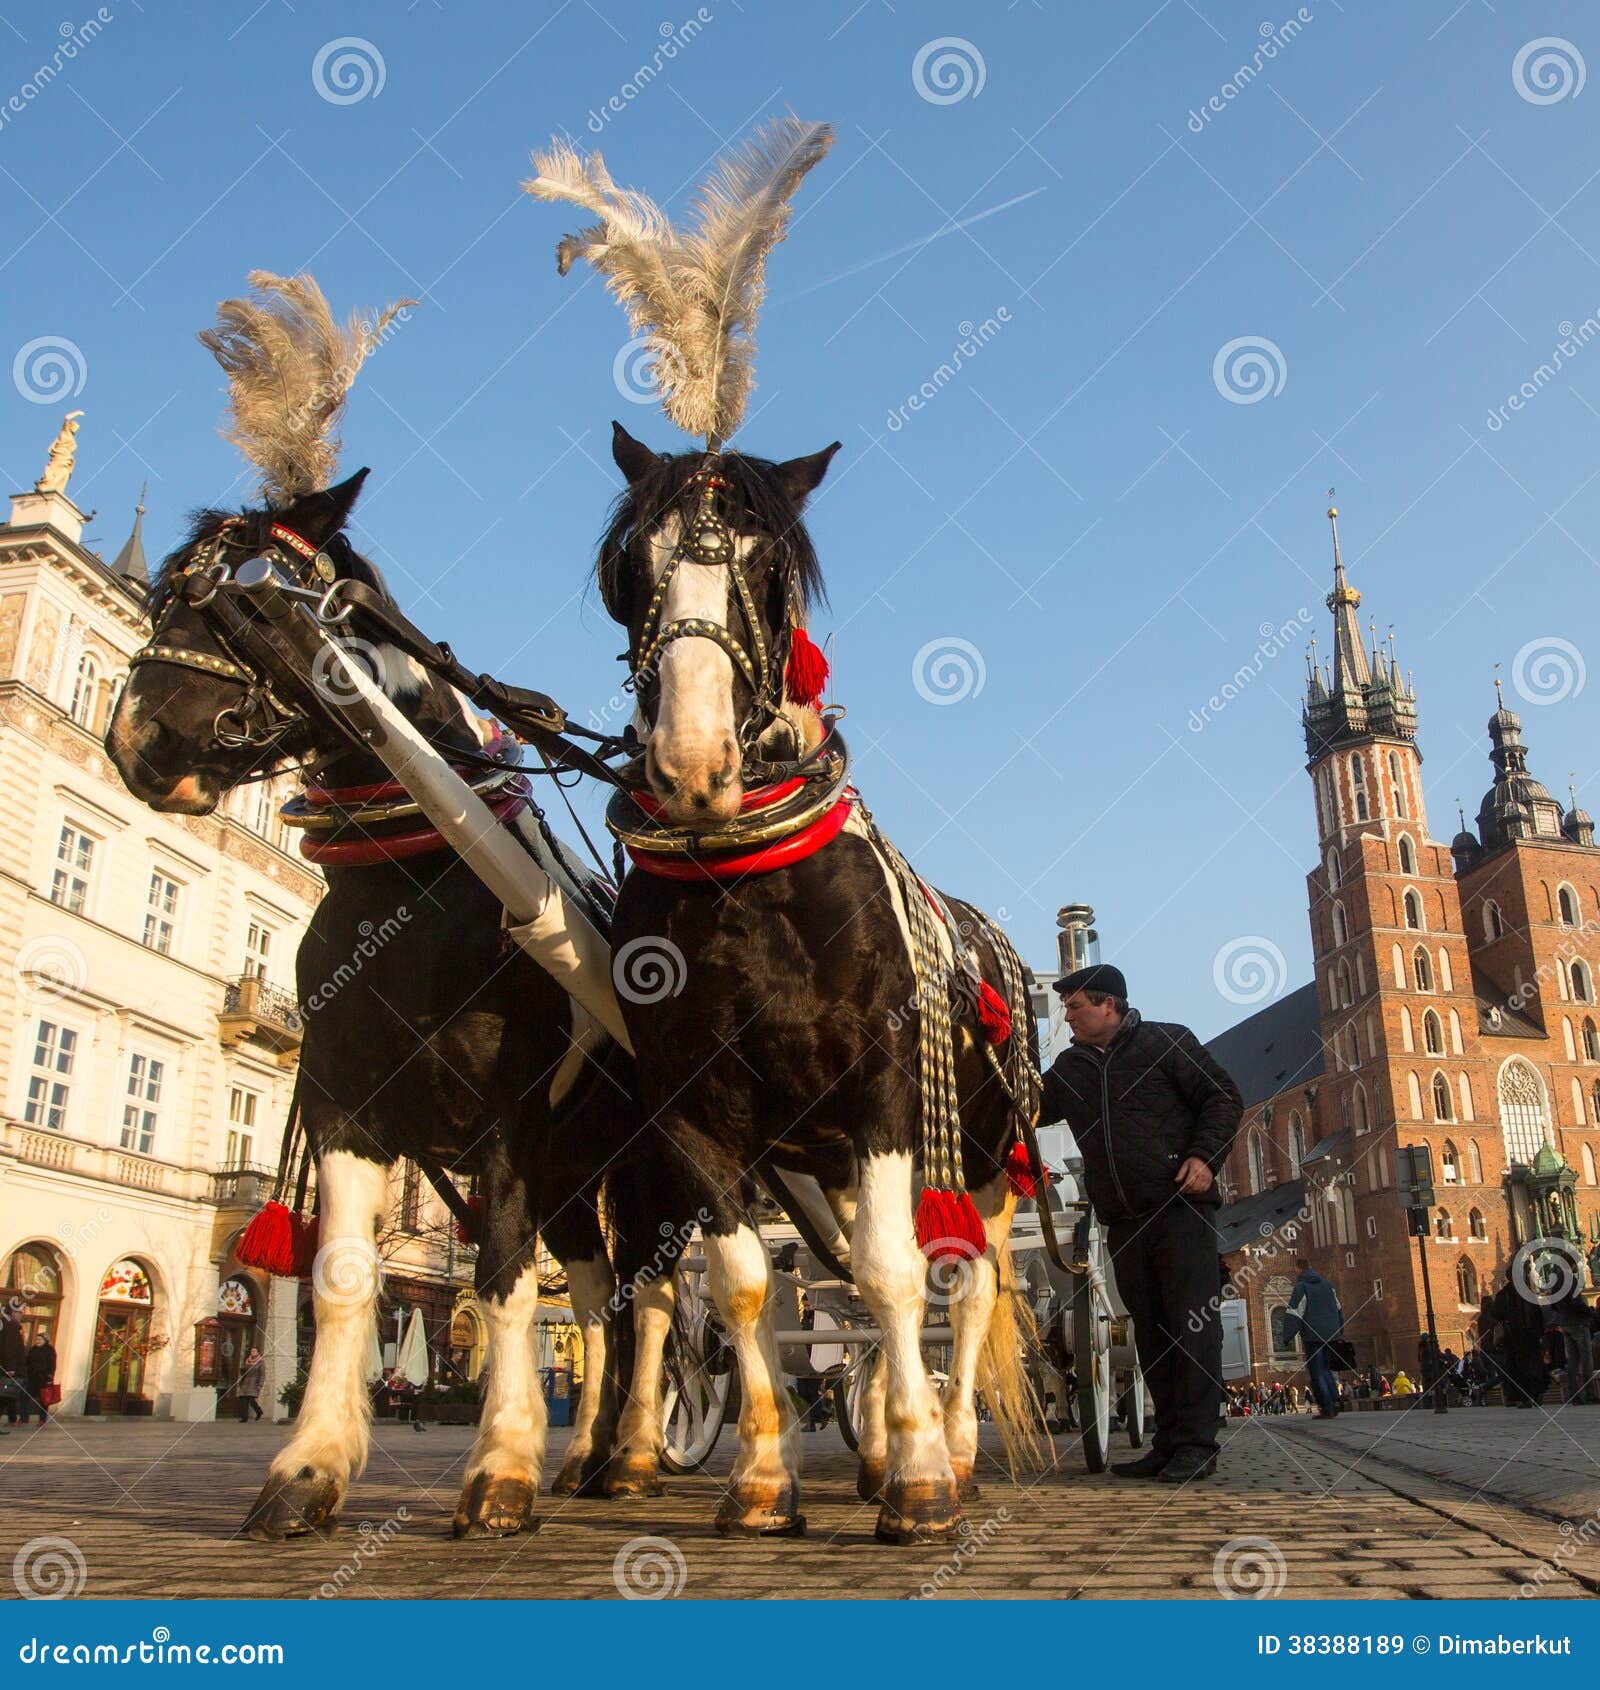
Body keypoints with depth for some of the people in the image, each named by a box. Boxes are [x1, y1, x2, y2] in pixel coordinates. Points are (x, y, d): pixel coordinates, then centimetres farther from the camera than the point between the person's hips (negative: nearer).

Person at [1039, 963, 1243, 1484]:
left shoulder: (1168, 1043, 1)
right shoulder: (1071, 1067, 17)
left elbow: (1223, 1098, 0)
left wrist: (1205, 1156, -13)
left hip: (1180, 1210, -6)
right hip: (1123, 1224, 6)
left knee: (1192, 1328, -8)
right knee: (1150, 1334, 8)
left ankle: (1196, 1445, -4)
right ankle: (1168, 1442, 13)